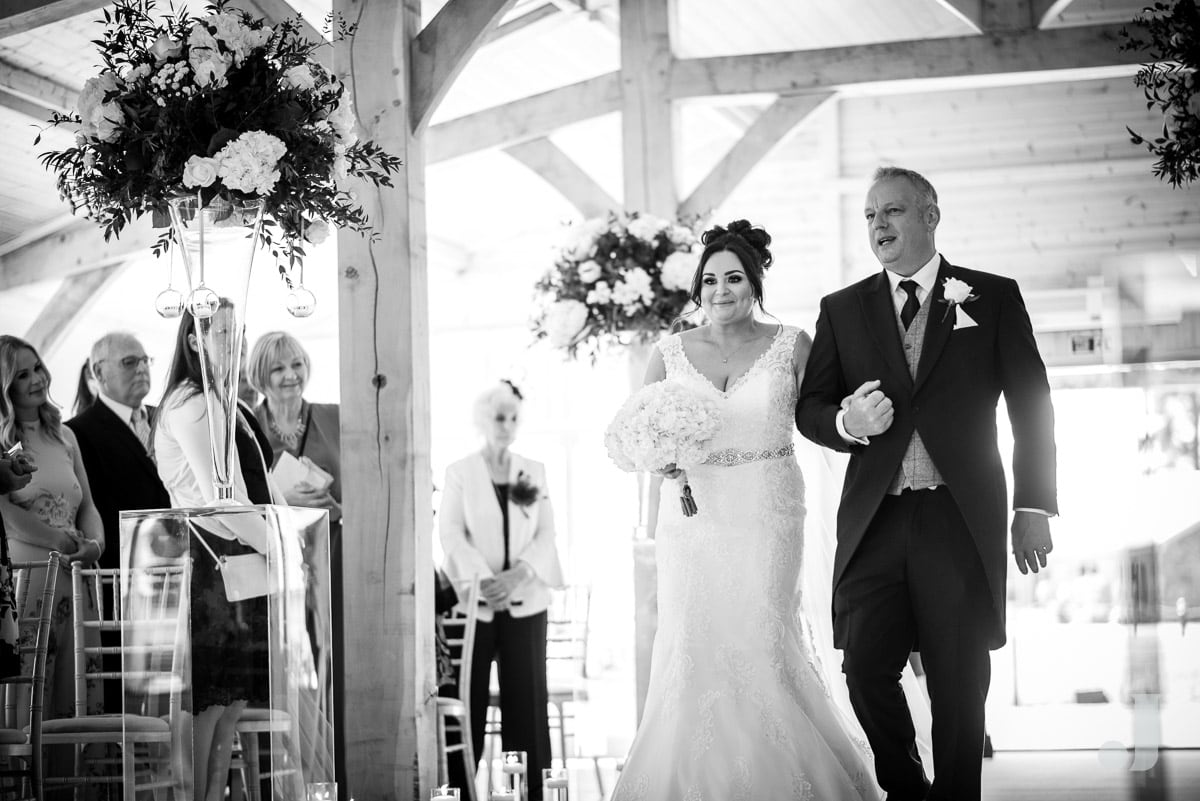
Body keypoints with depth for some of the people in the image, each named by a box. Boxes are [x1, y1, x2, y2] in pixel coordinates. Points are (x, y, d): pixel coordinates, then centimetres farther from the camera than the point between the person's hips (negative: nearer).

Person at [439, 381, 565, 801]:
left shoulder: (534, 471, 10)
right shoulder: (460, 472, 3)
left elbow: (546, 534, 4)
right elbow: (451, 534, -5)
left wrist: (518, 574, -13)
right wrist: (484, 580, -18)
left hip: (525, 601, 2)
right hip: (474, 602, -2)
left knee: (528, 700, 1)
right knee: (467, 701, 0)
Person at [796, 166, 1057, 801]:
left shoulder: (993, 298, 7)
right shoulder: (842, 310, 12)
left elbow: (1031, 407, 7)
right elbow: (809, 408, 11)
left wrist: (1033, 509, 2)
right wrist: (848, 423, -13)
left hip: (962, 518, -1)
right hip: (874, 519, 2)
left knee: (959, 682, 1)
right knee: (865, 665, -5)